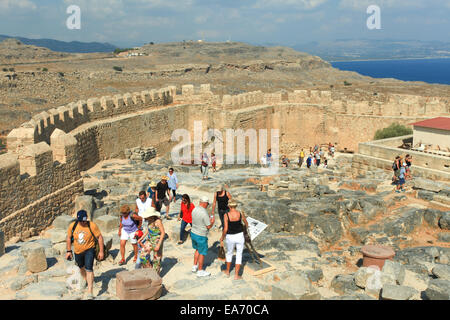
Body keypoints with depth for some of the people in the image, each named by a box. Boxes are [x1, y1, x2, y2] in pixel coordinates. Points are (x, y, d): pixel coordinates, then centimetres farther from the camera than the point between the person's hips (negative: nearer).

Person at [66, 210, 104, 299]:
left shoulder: (92, 226, -19)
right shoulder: (72, 226, -10)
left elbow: (100, 237, -11)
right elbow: (68, 237, 5)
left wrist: (101, 251, -12)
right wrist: (69, 251, 4)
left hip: (89, 250, -4)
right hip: (78, 251, 4)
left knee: (89, 269, -17)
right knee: (81, 267, 22)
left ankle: (90, 292, -17)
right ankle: (86, 280, 52)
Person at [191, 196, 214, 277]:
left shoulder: (194, 210, -1)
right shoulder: (204, 213, -25)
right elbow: (209, 226, -19)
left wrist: (208, 219, 14)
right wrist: (212, 221, 0)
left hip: (193, 233, 8)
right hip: (201, 236, -8)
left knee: (197, 250, 27)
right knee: (202, 253, 9)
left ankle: (195, 266, 35)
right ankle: (200, 271, 20)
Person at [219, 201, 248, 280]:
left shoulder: (226, 215, -15)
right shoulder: (240, 214, -9)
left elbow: (225, 229, -17)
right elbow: (246, 223, 10)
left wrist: (222, 239, -3)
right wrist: (246, 227, 33)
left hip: (230, 237, 0)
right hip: (240, 236, 0)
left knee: (229, 253, 24)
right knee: (239, 255, 11)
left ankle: (227, 271, 39)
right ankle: (236, 275, 12)